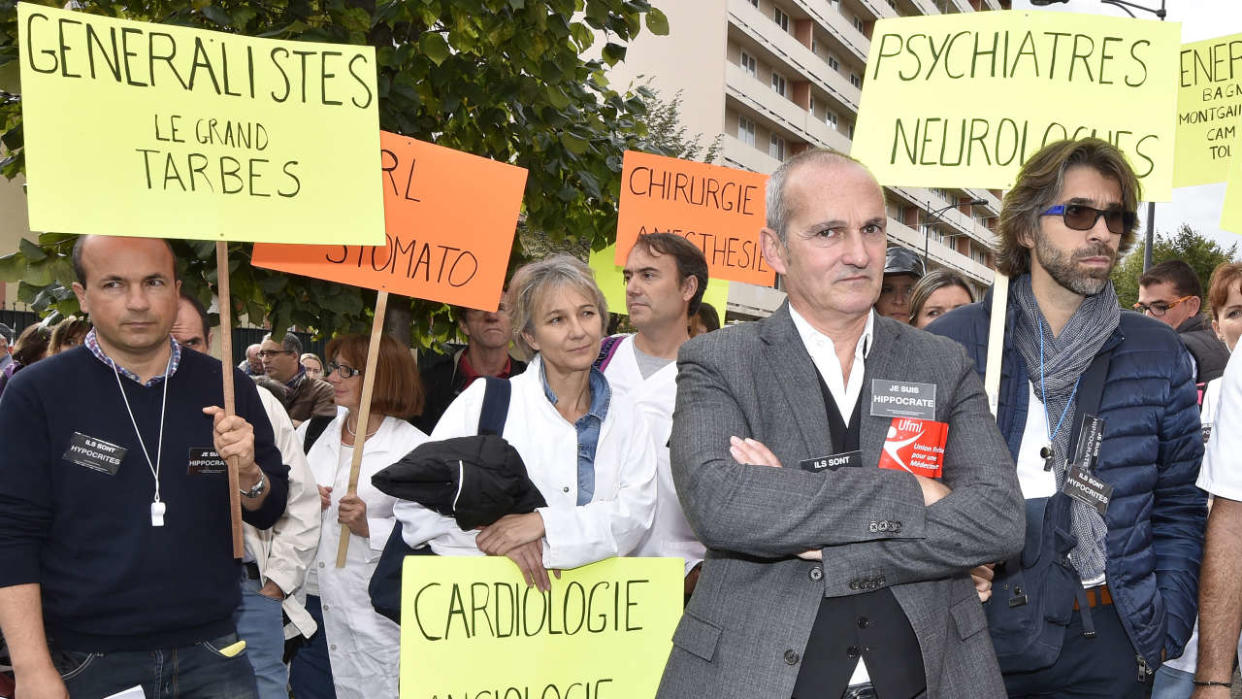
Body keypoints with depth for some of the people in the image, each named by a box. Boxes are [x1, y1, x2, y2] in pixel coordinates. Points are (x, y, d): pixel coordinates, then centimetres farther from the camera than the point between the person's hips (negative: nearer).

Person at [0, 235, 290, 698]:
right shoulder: (37, 394, -6)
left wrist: (248, 474, -12)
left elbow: (268, 513, 9)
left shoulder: (225, 386, 2)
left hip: (212, 654, 3)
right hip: (86, 662, -2)